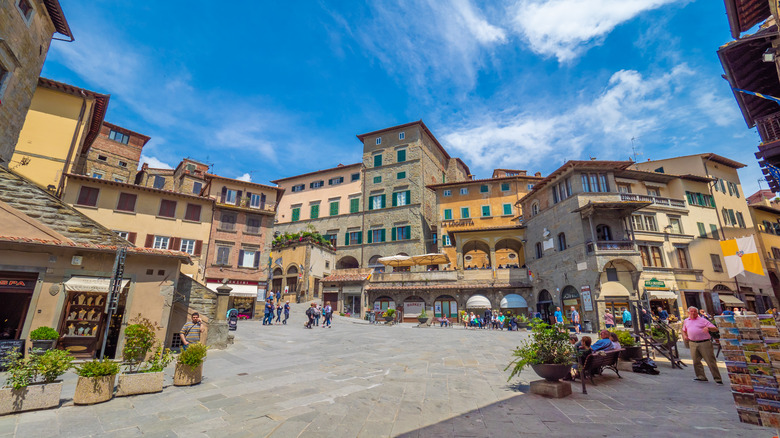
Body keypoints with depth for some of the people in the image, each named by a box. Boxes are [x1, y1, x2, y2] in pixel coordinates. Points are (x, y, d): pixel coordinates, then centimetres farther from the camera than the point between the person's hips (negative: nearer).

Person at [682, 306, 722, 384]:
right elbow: (684, 330, 28)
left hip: (704, 343, -4)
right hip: (693, 344, 4)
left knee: (711, 361, -2)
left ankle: (717, 378, 7)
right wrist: (684, 336, 9)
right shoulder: (686, 321, 15)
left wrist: (708, 328, -25)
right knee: (696, 361, 6)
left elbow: (715, 329, -4)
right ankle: (701, 377, 15)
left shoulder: (703, 320, 1)